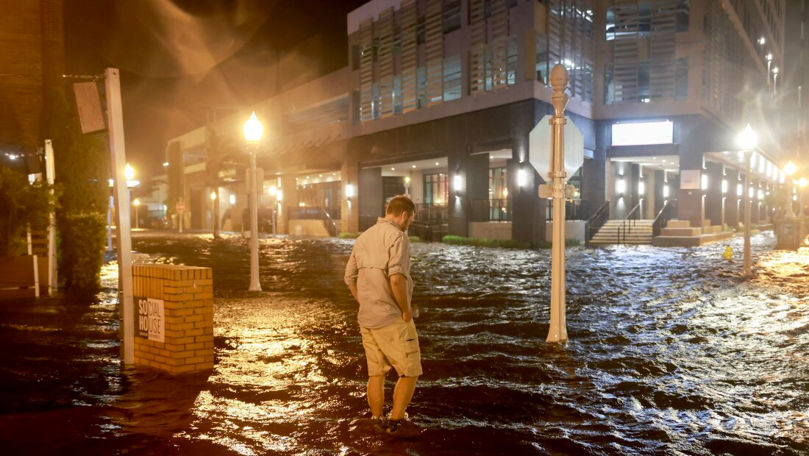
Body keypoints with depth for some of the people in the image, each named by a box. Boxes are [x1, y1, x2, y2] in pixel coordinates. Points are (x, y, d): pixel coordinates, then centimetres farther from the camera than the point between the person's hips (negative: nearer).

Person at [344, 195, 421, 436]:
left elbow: (350, 277, 16)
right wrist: (406, 310, -14)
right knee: (409, 372, 6)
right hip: (392, 319, -8)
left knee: (376, 373, 16)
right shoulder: (397, 237, -14)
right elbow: (396, 278, -26)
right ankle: (396, 422, 9)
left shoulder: (364, 237, 12)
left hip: (366, 319, 8)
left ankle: (377, 423, 25)